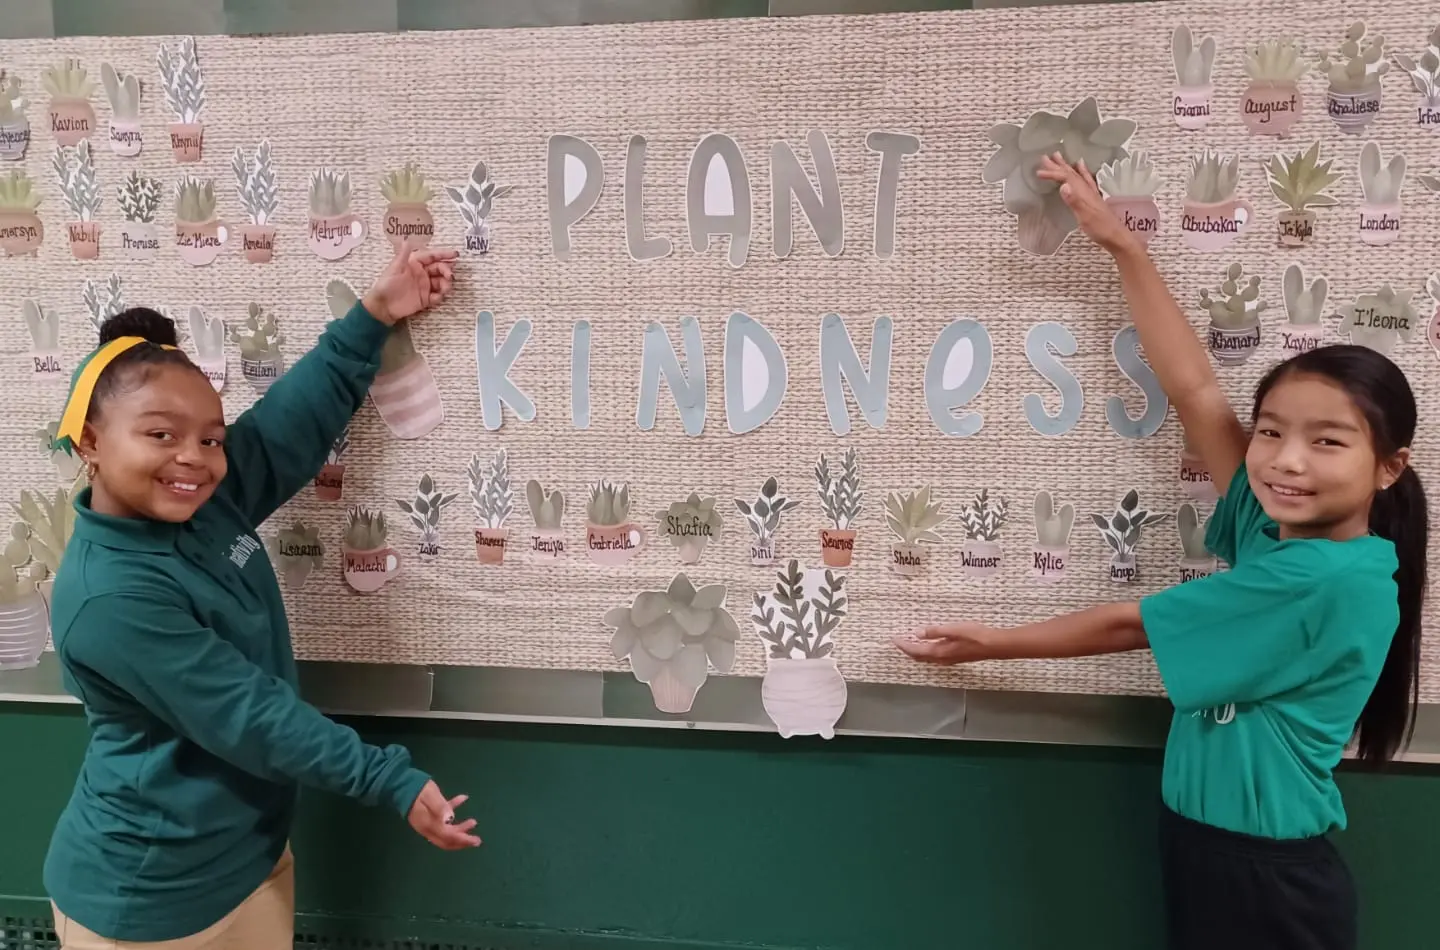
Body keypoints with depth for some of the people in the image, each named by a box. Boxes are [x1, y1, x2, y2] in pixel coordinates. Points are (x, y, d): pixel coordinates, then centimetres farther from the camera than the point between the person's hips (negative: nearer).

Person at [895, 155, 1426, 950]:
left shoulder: (1328, 578, -24)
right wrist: (1121, 245, -2)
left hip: (1270, 876, -7)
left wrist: (991, 642, -6)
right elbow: (1193, 389, -3)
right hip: (1205, 846, 7)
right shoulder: (1273, 529, -3)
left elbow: (1129, 624, -17)